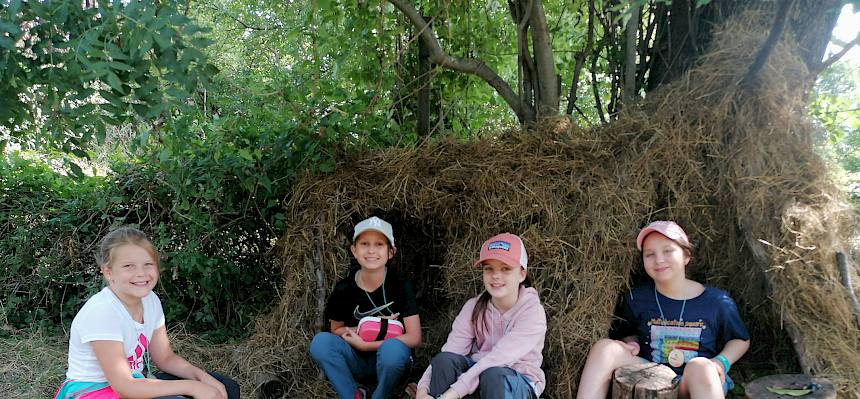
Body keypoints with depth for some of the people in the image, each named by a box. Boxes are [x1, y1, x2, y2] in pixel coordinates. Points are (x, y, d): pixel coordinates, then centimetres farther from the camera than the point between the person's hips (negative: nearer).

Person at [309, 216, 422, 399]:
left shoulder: (401, 286, -11)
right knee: (321, 341, -24)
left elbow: (414, 338, -15)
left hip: (391, 362, -2)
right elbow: (336, 330, 7)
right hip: (358, 363, 2)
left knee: (392, 348, -36)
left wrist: (363, 344, -17)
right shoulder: (344, 288, -5)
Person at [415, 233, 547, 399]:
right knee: (445, 360, -25)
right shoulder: (474, 307, -5)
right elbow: (450, 351, -17)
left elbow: (498, 359, -30)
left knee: (493, 374, -36)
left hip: (521, 385, -3)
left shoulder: (532, 311, -18)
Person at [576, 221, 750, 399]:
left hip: (698, 383, -2)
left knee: (701, 366, -38)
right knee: (604, 347, -21)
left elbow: (741, 340, 14)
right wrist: (631, 344, -2)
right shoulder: (636, 300, 4)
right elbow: (629, 334, 22)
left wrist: (721, 362, -5)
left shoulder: (717, 302, -1)